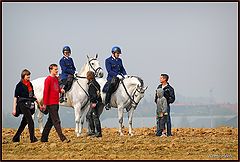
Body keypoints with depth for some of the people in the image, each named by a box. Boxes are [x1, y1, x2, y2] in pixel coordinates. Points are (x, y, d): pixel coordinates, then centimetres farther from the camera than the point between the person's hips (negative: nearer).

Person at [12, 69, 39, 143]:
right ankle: (32, 138, -10)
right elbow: (15, 97, -5)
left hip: (30, 105, 7)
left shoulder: (30, 84, 13)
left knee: (24, 122, 10)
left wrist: (38, 103, 19)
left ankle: (16, 138, 19)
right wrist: (14, 109, -9)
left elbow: (33, 95, 22)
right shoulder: (19, 85, -6)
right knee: (30, 121, -13)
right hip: (23, 104, -7)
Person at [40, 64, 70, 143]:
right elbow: (45, 92, -13)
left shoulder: (56, 78, 15)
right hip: (51, 104, -9)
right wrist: (45, 104, -16)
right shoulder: (48, 79, -10)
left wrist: (61, 90, 3)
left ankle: (44, 138, 17)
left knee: (50, 121, 11)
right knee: (56, 121, -9)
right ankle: (62, 138, -12)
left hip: (56, 103, 9)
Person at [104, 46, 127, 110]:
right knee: (112, 84, -36)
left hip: (120, 77, 6)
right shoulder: (108, 60, 0)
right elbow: (109, 71, -9)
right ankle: (107, 103, -31)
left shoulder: (119, 60, 19)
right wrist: (117, 75, -21)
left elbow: (122, 69, 21)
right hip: (111, 77, -6)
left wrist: (125, 75, 1)